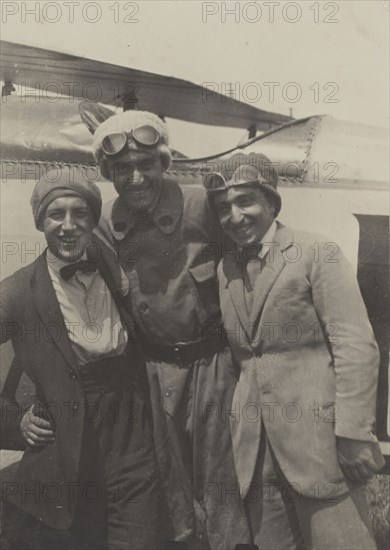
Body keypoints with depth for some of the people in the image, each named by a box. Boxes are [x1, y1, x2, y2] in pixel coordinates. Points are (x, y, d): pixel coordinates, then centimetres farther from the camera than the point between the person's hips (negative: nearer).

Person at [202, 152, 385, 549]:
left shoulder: (317, 254, -6)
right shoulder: (224, 270, 10)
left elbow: (357, 347, -11)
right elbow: (237, 352, 11)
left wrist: (354, 434, -15)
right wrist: (238, 419, 7)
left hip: (317, 438, -5)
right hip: (256, 446, 5)